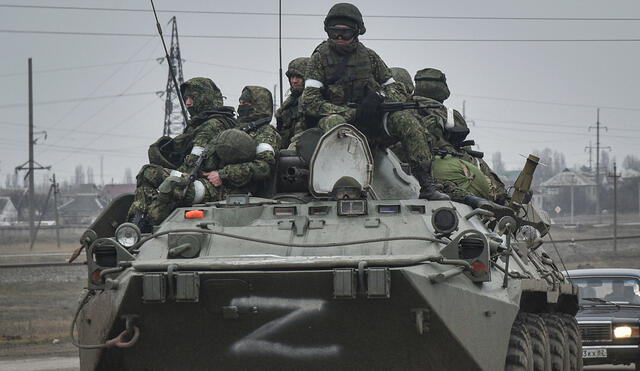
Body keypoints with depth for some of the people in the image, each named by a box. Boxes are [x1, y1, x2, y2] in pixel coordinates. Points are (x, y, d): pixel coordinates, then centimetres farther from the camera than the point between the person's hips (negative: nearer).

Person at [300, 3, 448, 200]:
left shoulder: (369, 56, 13)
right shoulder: (320, 58, 4)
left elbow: (395, 89, 17)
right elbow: (308, 101, -6)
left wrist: (380, 97, -10)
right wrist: (351, 113, -16)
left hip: (372, 121, 3)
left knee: (406, 121, -22)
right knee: (333, 123, -38)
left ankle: (427, 186, -25)